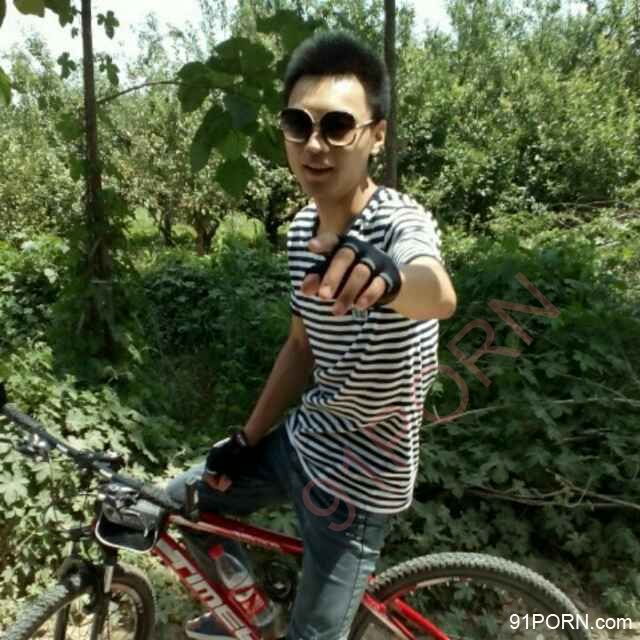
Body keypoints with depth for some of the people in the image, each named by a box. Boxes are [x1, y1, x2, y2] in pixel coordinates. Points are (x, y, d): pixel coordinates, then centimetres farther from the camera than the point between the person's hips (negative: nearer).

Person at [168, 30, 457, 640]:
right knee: (182, 503, 23)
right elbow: (303, 347, 7)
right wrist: (245, 440, 9)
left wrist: (386, 274, -70)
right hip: (300, 441, 7)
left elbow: (437, 294, -48)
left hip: (356, 480, -7)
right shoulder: (302, 228, -1)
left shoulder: (400, 222, -24)